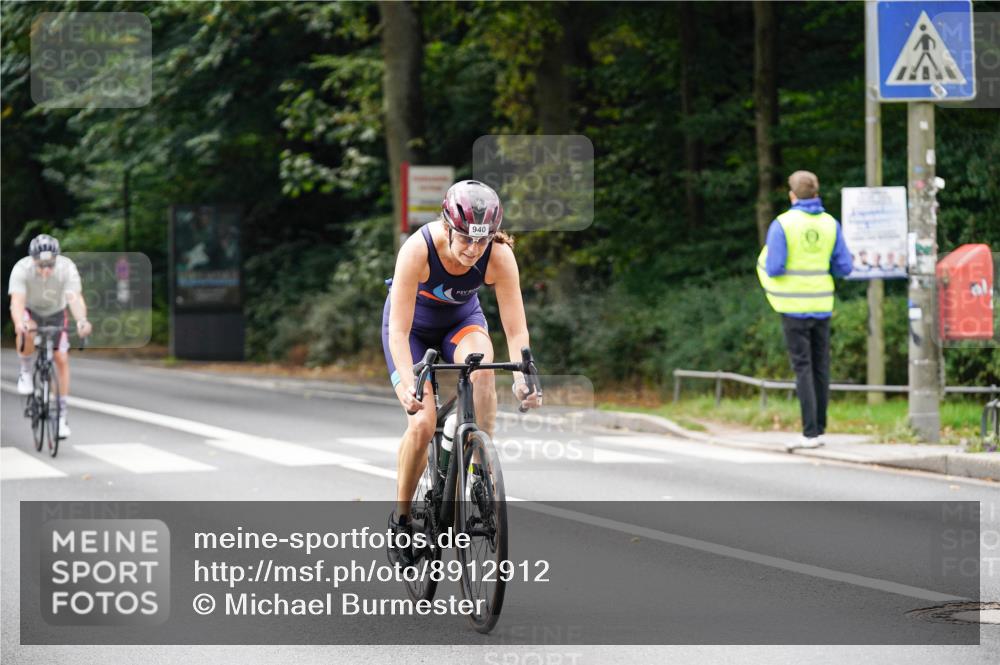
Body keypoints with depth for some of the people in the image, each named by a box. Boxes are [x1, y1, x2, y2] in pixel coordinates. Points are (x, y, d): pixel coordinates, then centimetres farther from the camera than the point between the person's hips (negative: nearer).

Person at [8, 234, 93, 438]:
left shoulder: (67, 267, -31)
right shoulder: (22, 269, -33)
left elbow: (75, 298, -41)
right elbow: (17, 300, -43)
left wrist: (82, 321, -61)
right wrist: (19, 323, -63)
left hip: (56, 313, 1)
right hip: (30, 310, -1)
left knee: (62, 359, -9)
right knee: (26, 331, -35)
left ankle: (61, 414, 3)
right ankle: (25, 373, -8)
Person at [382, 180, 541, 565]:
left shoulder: (499, 256, -29)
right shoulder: (418, 249, -35)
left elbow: (516, 328, -26)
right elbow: (400, 329, -37)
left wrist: (522, 379, -43)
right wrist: (407, 385, -50)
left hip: (462, 320, 2)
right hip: (413, 323, -2)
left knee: (482, 367, -34)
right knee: (422, 424, -19)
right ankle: (401, 519, 3)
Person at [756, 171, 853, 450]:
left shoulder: (782, 224, -10)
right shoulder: (830, 224, 3)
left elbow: (773, 268, -13)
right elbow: (844, 268, 5)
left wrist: (765, 258, 9)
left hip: (794, 307, -4)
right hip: (821, 305, 4)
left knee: (803, 368, -3)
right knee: (821, 367, 13)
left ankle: (810, 433, -9)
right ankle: (819, 428, 19)